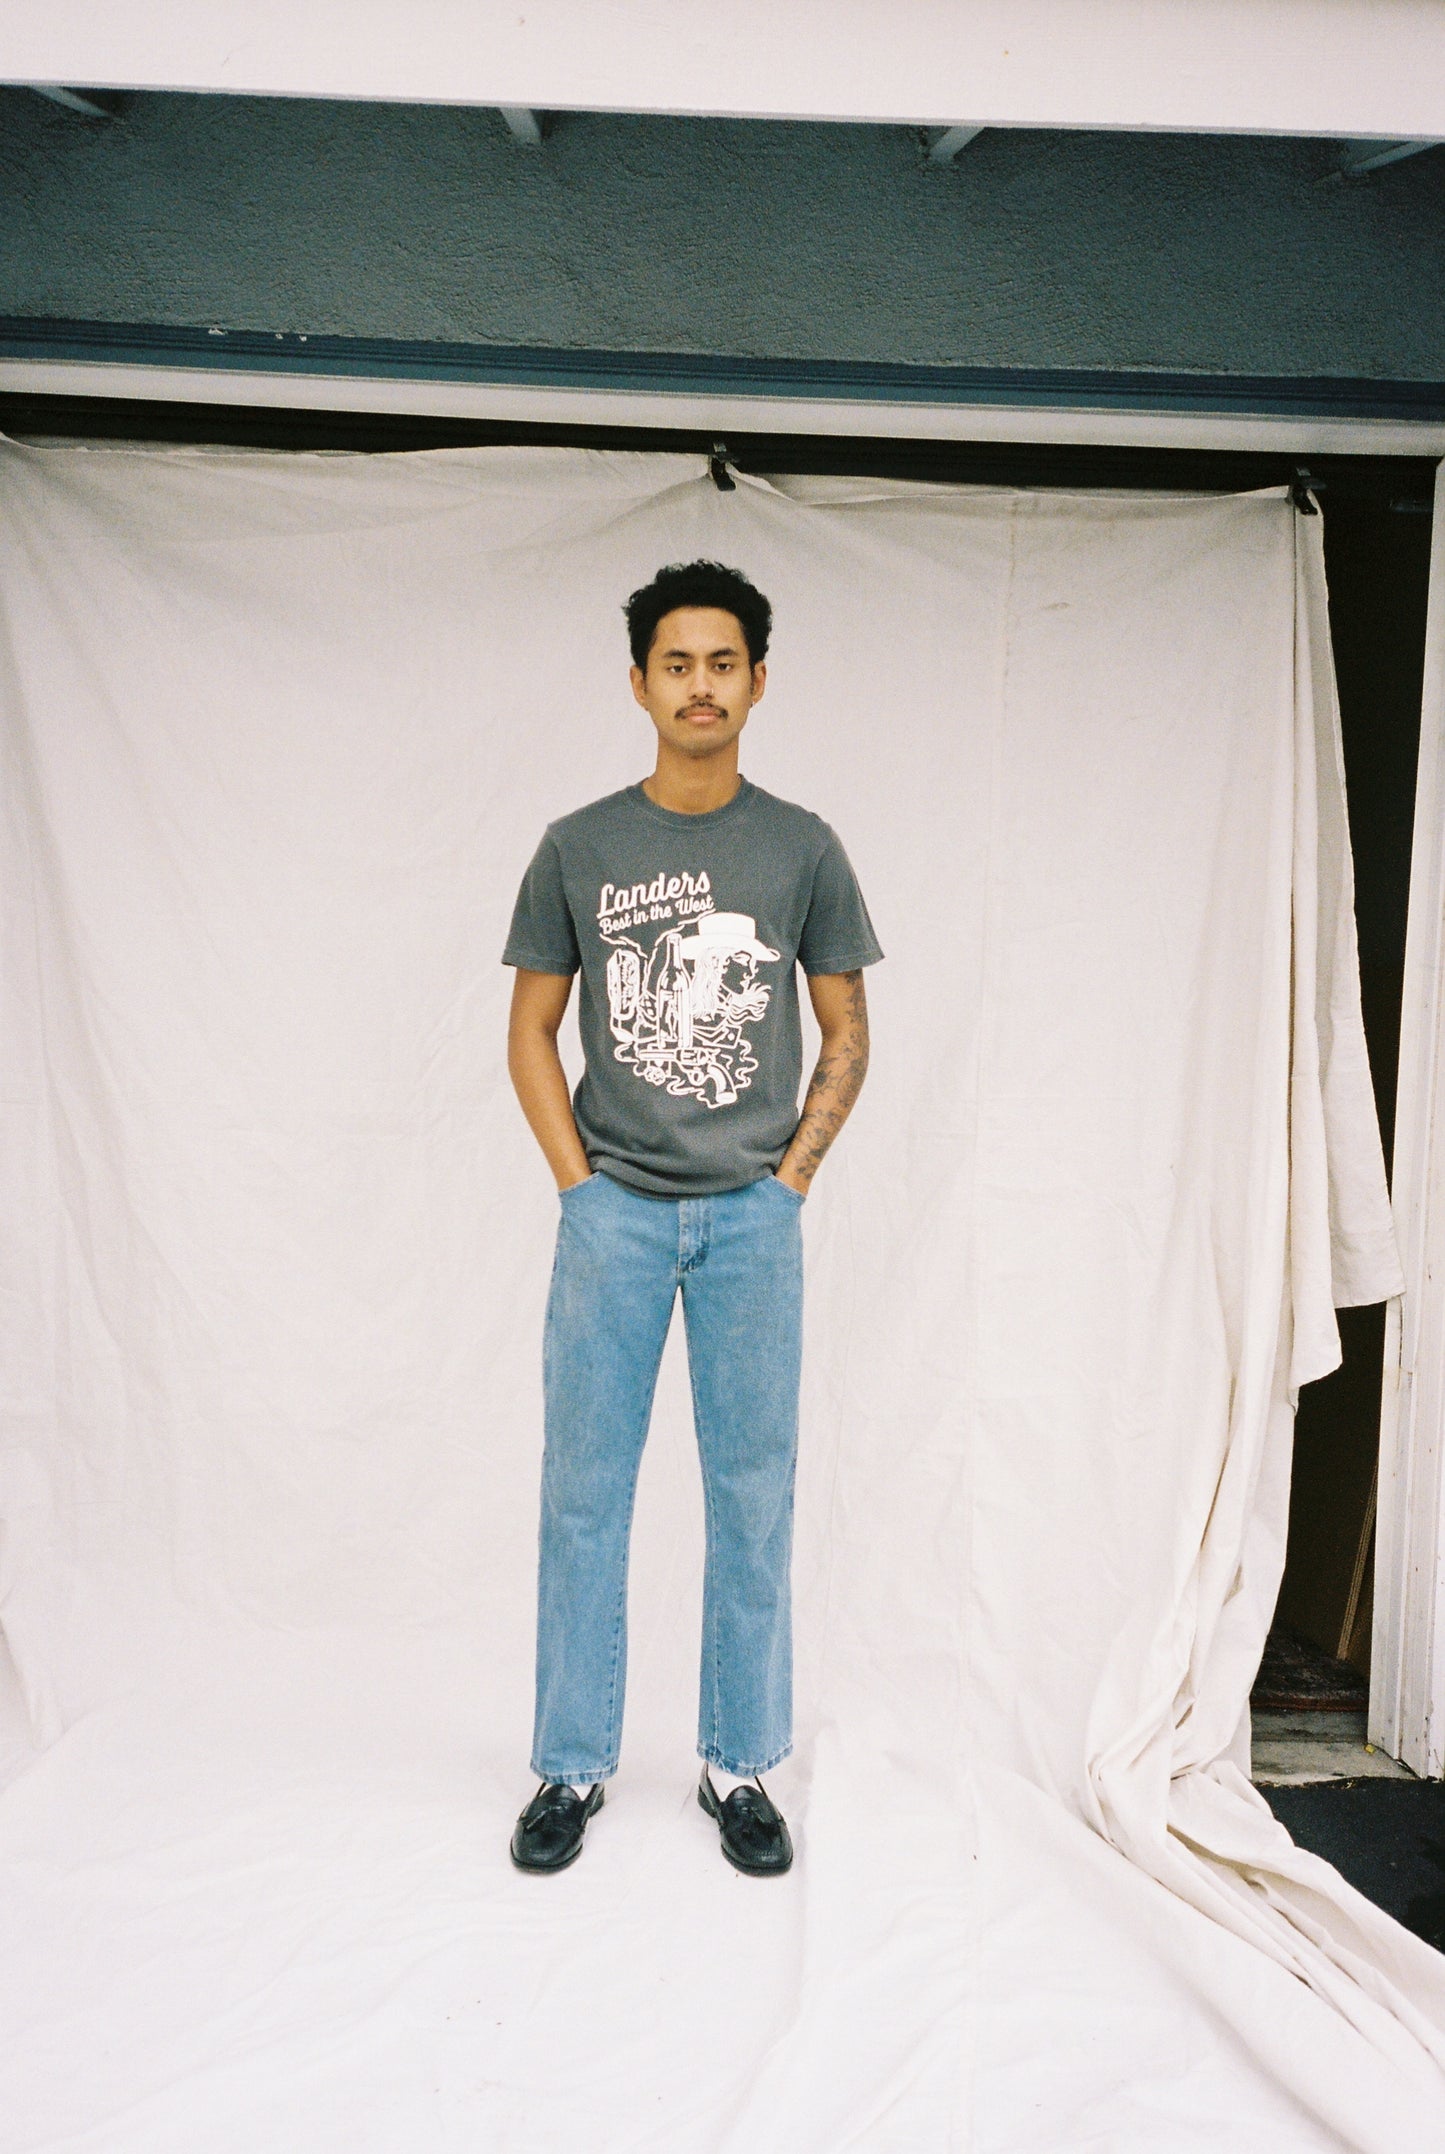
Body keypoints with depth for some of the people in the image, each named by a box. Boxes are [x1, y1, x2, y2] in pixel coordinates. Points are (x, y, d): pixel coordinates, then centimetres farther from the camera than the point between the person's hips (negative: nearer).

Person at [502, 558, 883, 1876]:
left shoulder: (802, 849, 4)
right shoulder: (578, 849, 3)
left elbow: (846, 1034, 8)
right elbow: (532, 1031, 7)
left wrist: (791, 1176, 0)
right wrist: (580, 1182, -2)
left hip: (751, 1215, 0)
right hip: (612, 1211, 0)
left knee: (754, 1494, 6)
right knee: (584, 1488, 5)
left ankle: (741, 1768, 22)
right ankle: (574, 1765, 21)